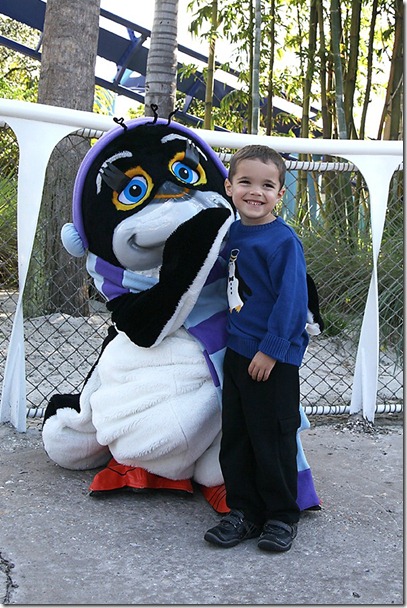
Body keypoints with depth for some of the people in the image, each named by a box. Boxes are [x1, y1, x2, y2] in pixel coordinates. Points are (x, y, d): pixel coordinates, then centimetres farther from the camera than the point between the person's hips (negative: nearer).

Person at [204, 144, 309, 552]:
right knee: (235, 437, 12)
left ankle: (281, 517, 20)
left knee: (273, 438, 4)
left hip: (273, 358, -7)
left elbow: (291, 300, -16)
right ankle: (243, 511, 25)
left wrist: (271, 349, -18)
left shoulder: (284, 240, -14)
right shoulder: (232, 233, 8)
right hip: (237, 352, 7)